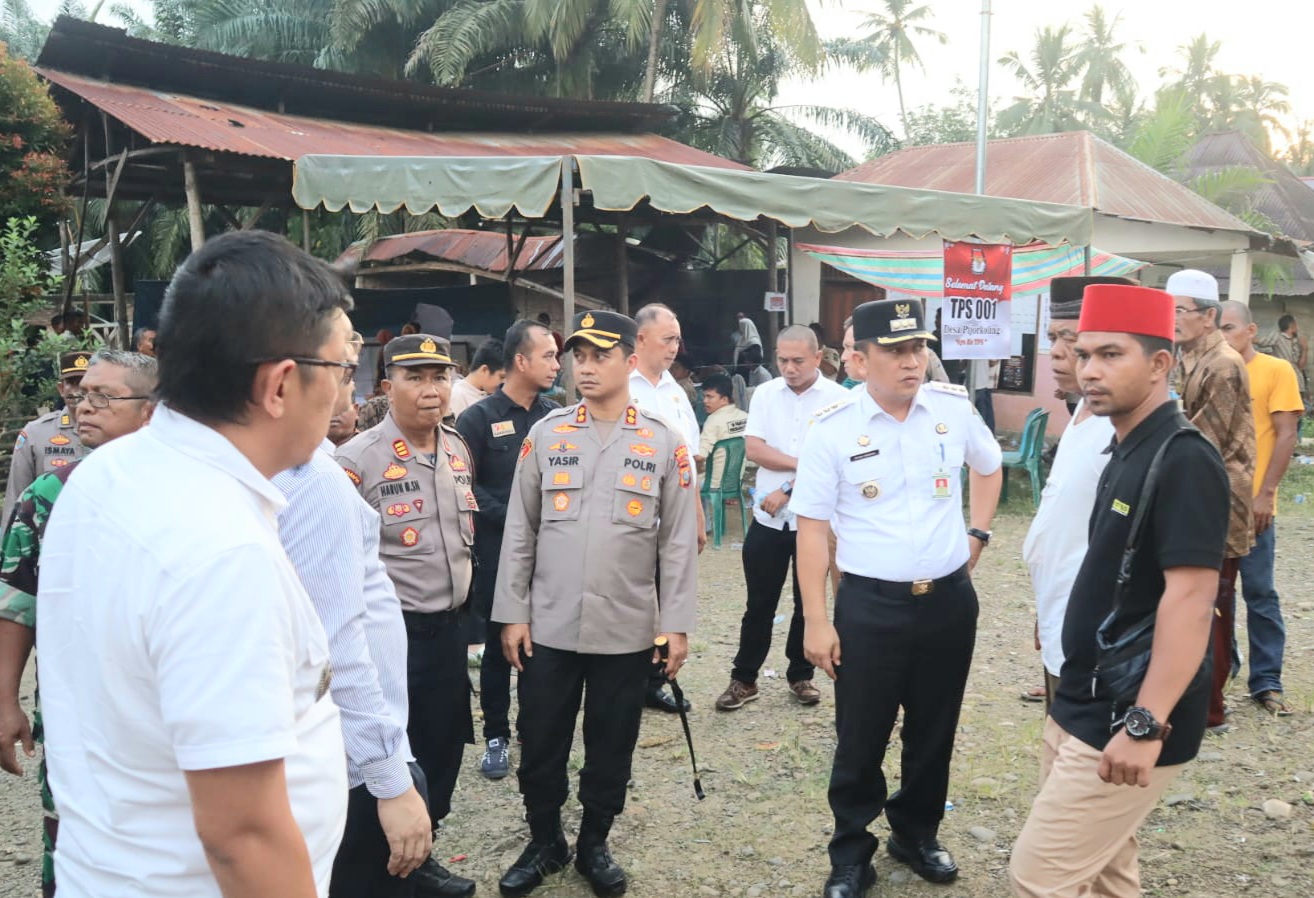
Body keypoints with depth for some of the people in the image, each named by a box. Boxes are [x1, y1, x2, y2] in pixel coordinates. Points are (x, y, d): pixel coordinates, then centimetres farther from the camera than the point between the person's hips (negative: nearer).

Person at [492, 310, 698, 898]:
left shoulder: (665, 442, -1)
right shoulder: (545, 434, 2)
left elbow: (679, 540, 0)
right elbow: (520, 531, 4)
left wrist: (676, 623, -3)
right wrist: (512, 614, 0)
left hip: (627, 630, -1)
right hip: (549, 627, 1)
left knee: (611, 746, 12)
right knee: (541, 744, 10)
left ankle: (594, 844, 33)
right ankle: (544, 842, 32)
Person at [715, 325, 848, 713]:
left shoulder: (839, 399, -6)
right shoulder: (764, 394, 3)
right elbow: (753, 449, -7)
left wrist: (788, 489, -14)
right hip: (768, 519, 2)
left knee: (809, 603, 11)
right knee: (759, 604, 9)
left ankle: (801, 676, 26)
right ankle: (744, 679, 18)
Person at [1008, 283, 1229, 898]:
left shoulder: (1183, 459, -18)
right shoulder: (1124, 451, 11)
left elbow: (1190, 599, -25)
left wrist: (1146, 724, -27)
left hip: (1126, 718, -9)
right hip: (1083, 705, 9)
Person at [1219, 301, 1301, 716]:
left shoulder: (1276, 371, -3)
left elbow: (1286, 436, -7)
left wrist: (1265, 494, -13)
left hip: (1251, 504, -4)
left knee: (1259, 594, 3)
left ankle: (1267, 682, 12)